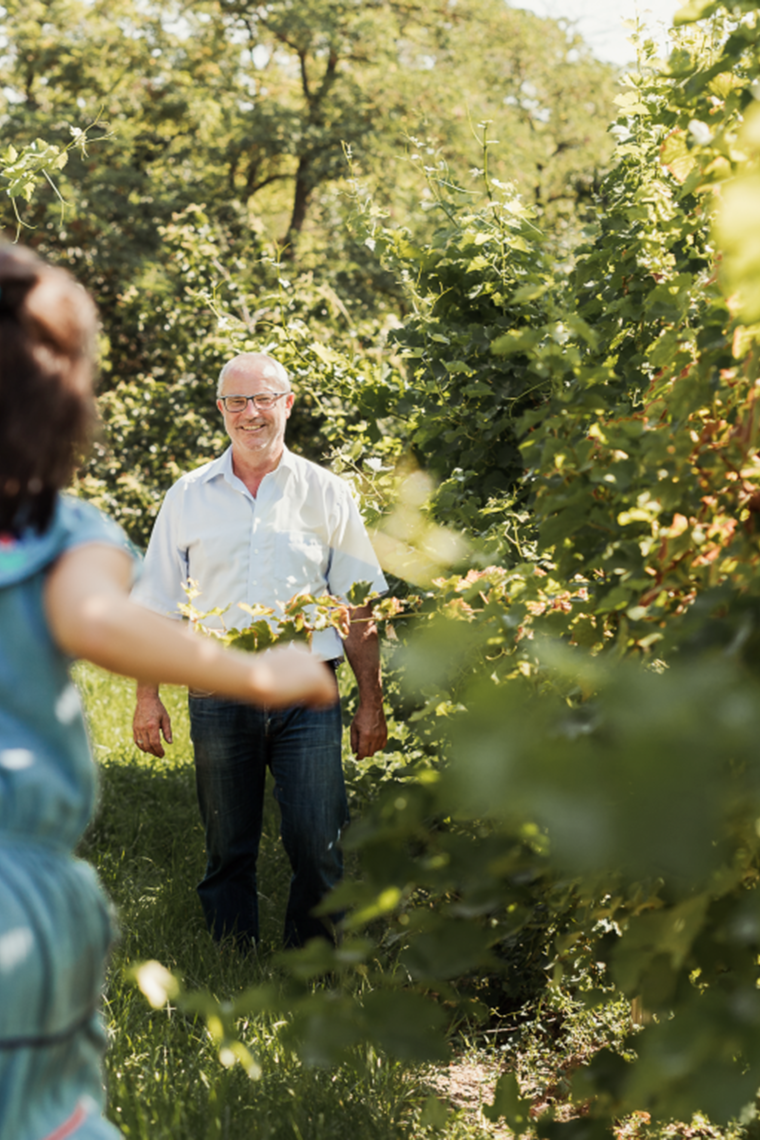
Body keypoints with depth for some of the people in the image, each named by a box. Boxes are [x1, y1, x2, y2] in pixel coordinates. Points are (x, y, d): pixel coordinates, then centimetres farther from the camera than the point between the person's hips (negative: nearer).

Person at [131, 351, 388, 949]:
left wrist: (371, 703, 4)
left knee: (318, 848, -5)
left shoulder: (326, 493, 6)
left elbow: (359, 609, 7)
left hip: (306, 695, -1)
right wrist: (148, 695, 5)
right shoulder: (189, 496, 8)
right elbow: (157, 605, 11)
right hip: (218, 694, 1)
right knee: (228, 851, 8)